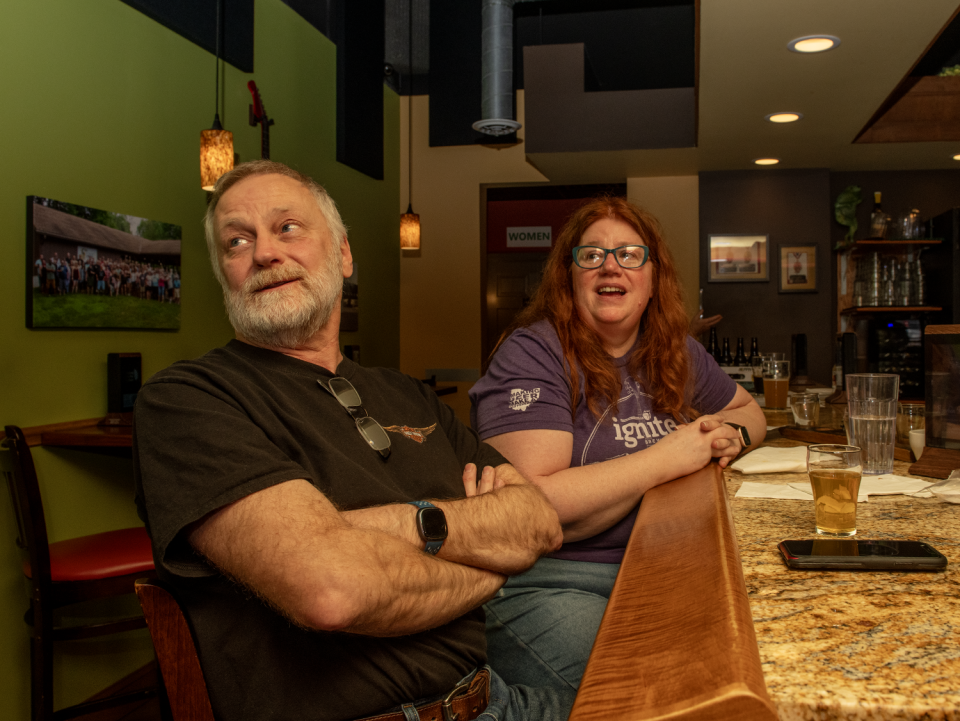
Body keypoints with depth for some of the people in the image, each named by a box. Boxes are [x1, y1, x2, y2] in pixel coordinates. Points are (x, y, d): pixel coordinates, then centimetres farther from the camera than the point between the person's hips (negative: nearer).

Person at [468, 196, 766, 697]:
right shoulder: (533, 354, -10)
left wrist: (729, 434, 6)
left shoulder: (674, 353, 12)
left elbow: (747, 408, 31)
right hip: (545, 584, -6)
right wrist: (667, 458, -15)